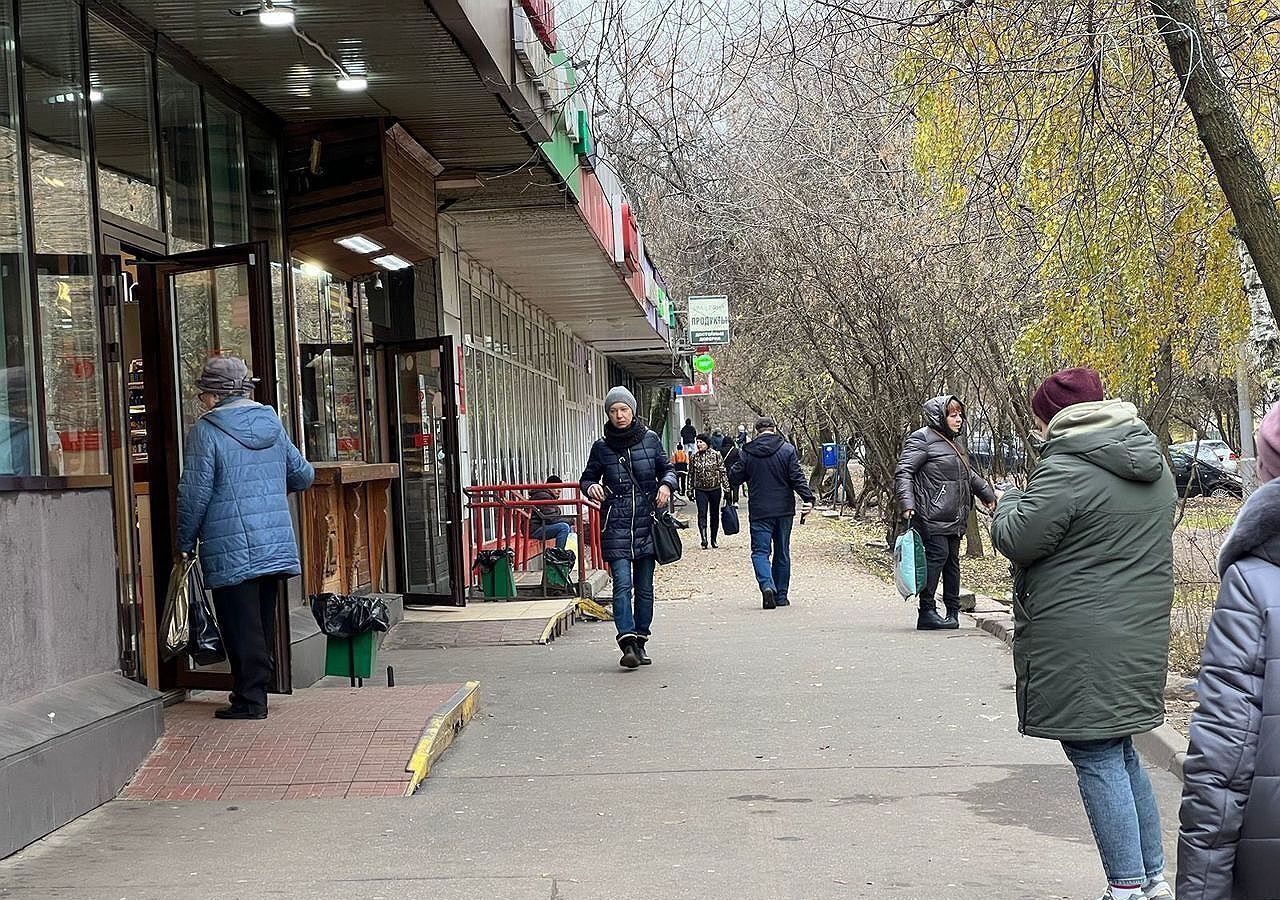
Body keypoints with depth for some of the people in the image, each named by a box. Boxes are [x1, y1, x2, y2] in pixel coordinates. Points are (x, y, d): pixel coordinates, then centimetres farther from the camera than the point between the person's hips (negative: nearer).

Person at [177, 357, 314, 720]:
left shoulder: (205, 430, -8)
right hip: (276, 545, 6)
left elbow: (195, 492, -10)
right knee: (264, 619, 15)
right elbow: (303, 475, 18)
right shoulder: (272, 424, 10)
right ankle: (258, 687, 22)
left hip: (231, 547, -6)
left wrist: (185, 542, 1)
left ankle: (250, 699, 0)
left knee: (240, 625, -2)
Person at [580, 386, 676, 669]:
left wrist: (666, 484, -7)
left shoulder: (650, 439, 4)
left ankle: (640, 642, 18)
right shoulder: (601, 447, 3)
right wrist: (591, 487, -11)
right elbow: (587, 478, 12)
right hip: (616, 525, -2)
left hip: (646, 523, 2)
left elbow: (667, 468, 14)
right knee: (622, 584, -14)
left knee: (644, 587, 8)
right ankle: (627, 641, -19)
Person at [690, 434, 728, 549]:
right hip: (700, 490, 1)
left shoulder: (716, 455, -2)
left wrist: (726, 488, -5)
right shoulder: (694, 457, 4)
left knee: (715, 515, 9)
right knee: (702, 514, -12)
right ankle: (704, 540, -19)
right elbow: (692, 474, 11)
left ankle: (714, 540, 22)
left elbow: (723, 472, -1)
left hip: (715, 489, -1)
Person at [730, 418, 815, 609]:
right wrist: (808, 499, -8)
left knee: (760, 551, 1)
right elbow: (797, 478, -9)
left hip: (759, 511, -1)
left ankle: (767, 585, -25)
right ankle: (781, 595, 16)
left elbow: (734, 479, 4)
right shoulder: (787, 450, -2)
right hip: (784, 510, 1)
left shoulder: (748, 453, -2)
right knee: (782, 553, 12)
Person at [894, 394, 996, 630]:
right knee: (937, 555, -15)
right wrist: (907, 503, -24)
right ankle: (927, 612, -12)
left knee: (952, 560, 9)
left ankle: (953, 611, 16)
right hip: (932, 515, -9)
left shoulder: (955, 441, 22)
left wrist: (988, 494, 43)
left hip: (954, 517, 9)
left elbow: (968, 474, 37)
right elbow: (903, 472, -13)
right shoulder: (923, 439, -6)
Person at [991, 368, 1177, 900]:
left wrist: (1008, 503, 5)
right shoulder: (1154, 464, 11)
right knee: (1121, 753, 18)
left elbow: (1017, 541, -15)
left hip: (1080, 646, -9)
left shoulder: (1066, 470, -17)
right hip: (1141, 635, 9)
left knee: (1097, 759, -2)